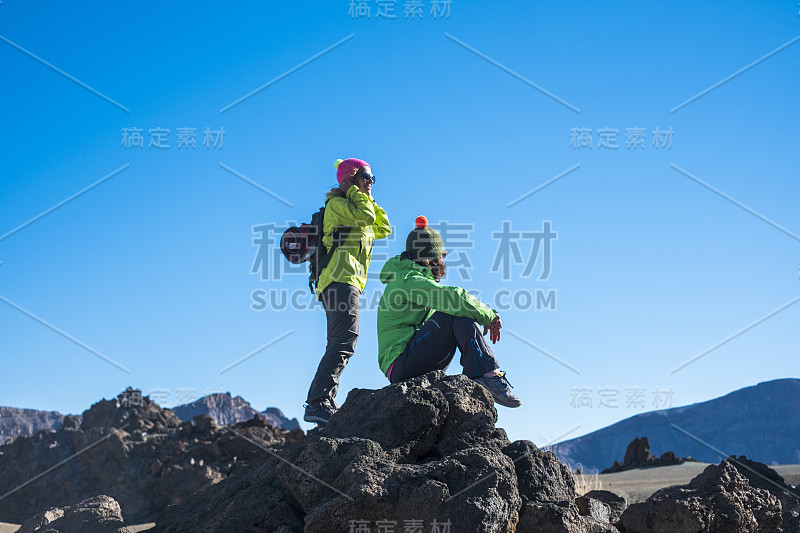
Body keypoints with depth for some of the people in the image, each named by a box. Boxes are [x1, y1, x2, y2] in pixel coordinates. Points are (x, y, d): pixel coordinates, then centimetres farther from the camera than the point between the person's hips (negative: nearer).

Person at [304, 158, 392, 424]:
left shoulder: (354, 209, 29)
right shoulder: (336, 204, 1)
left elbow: (384, 228, 22)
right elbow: (367, 215, -14)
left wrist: (368, 199, 18)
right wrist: (356, 192, 1)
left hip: (343, 282, 11)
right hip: (341, 279, -11)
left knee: (338, 344, 7)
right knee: (345, 341, -21)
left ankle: (325, 404, 4)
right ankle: (317, 403, -29)